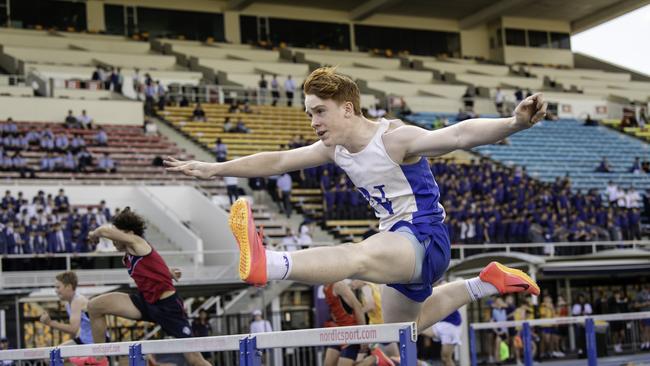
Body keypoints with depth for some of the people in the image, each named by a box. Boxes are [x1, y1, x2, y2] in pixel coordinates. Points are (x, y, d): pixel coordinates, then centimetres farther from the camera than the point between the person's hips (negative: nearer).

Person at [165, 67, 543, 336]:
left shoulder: (394, 139, -20)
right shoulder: (335, 149, 4)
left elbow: (459, 134, -34)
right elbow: (276, 161, 12)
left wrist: (513, 123, -51)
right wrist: (215, 169, 11)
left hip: (426, 239, -10)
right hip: (399, 247, 10)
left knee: (359, 257, -41)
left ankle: (267, 264, -67)